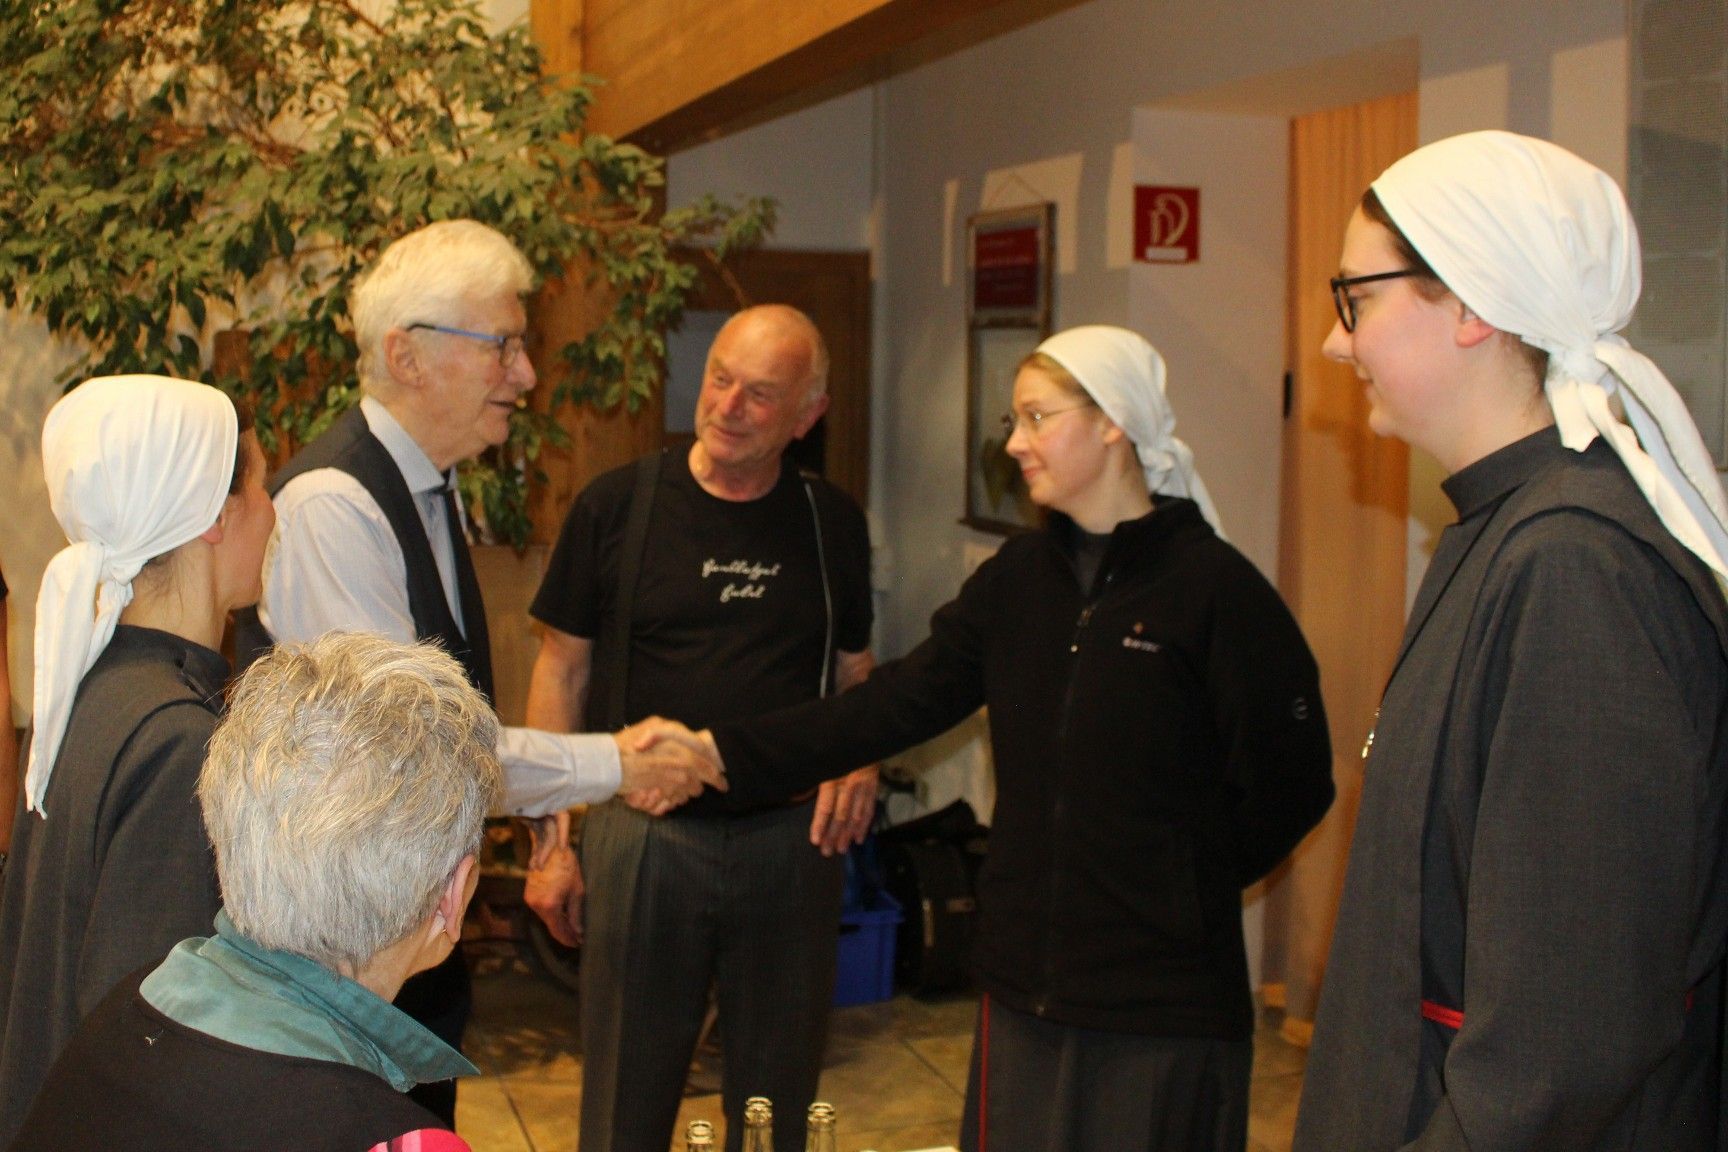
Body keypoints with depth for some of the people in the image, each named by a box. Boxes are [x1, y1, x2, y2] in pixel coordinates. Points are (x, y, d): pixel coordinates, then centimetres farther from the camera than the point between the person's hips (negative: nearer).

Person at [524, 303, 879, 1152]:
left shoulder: (831, 522, 4)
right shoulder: (616, 507, -4)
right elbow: (562, 671, 0)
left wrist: (862, 762, -8)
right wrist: (551, 834, -4)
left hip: (791, 839, 2)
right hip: (644, 834, -2)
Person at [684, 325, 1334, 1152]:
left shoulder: (1212, 585, -11)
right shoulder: (1017, 579, 6)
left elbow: (1292, 782, -8)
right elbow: (897, 703, 1)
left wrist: (1190, 883, -5)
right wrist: (723, 753, -6)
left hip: (1162, 997, -5)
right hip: (1025, 984, 5)